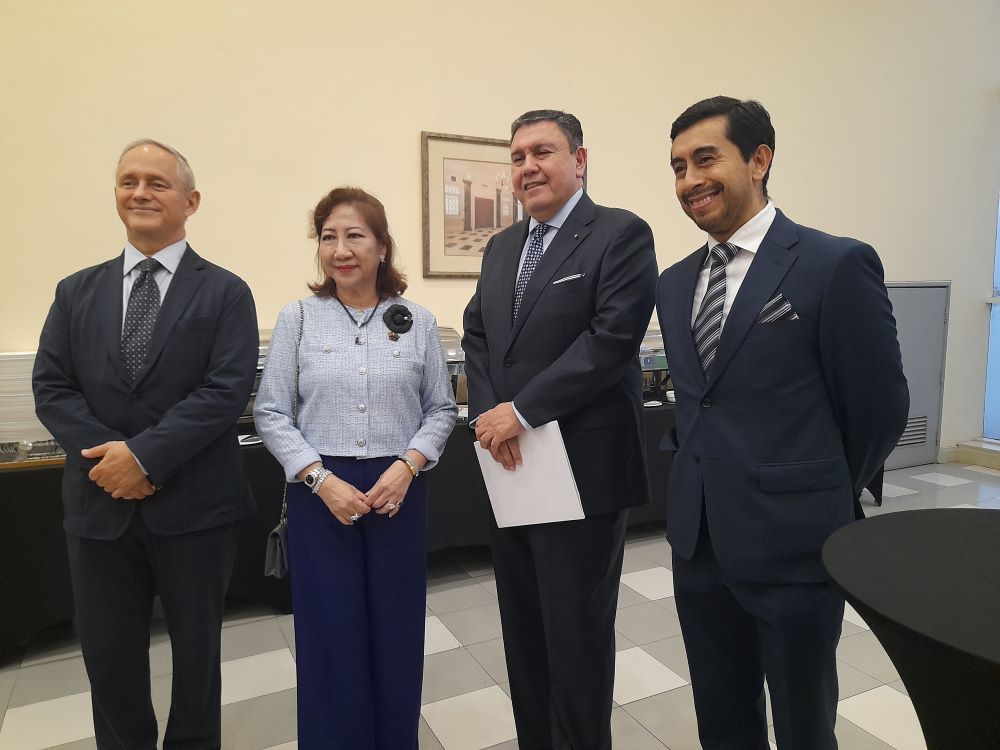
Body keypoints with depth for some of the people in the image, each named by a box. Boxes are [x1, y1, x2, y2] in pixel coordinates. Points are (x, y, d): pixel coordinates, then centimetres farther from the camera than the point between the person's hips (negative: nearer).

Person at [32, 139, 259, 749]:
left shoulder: (225, 292, -3)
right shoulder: (77, 292, 9)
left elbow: (228, 389, -13)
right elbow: (51, 388, 2)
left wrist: (144, 455, -20)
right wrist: (106, 457, -13)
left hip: (194, 505, -3)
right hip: (100, 502, 3)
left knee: (196, 652, 15)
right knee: (108, 656, 15)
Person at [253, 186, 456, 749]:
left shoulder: (418, 321, 2)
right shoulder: (297, 319, 0)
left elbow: (442, 408, 5)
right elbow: (272, 413, -1)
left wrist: (406, 466, -11)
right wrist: (321, 479, -12)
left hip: (399, 491, 1)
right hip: (320, 493, 0)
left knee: (397, 630, 10)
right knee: (331, 634, 7)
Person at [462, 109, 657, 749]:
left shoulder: (622, 234, -6)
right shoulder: (502, 247, 15)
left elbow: (614, 336, -17)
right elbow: (477, 335, 12)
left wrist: (523, 410, -18)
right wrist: (490, 415, -5)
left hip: (583, 468, -6)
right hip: (511, 466, 7)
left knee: (578, 630, 6)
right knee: (523, 627, 18)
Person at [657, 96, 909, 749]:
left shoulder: (837, 265, -11)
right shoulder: (675, 283, 8)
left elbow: (881, 405, -5)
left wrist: (824, 495, 6)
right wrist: (712, 472, 8)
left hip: (792, 541, -5)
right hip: (697, 539, 5)